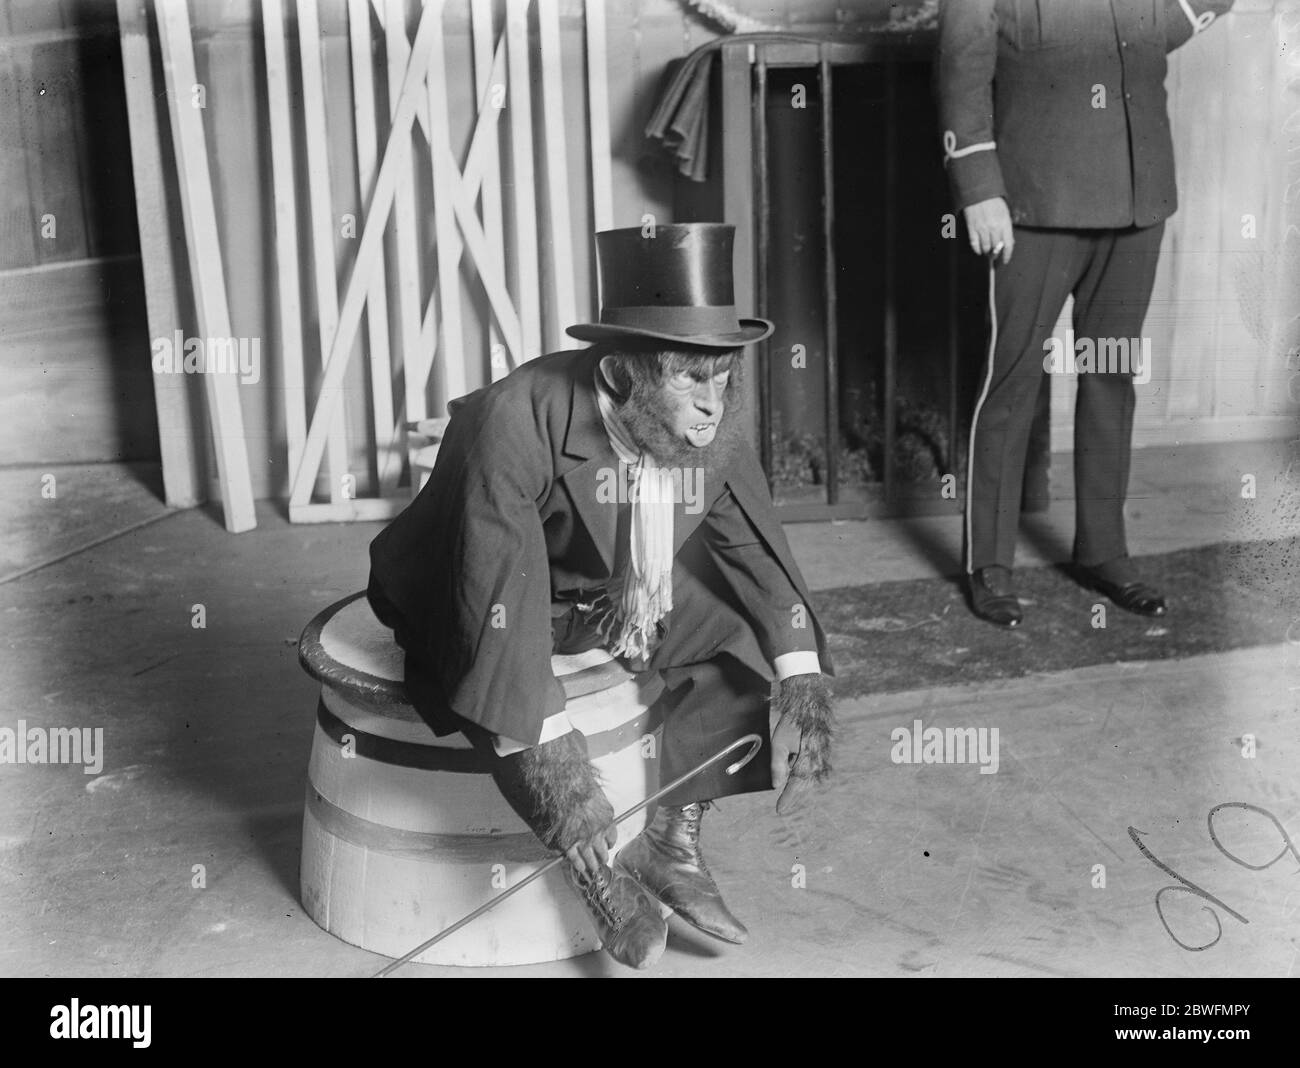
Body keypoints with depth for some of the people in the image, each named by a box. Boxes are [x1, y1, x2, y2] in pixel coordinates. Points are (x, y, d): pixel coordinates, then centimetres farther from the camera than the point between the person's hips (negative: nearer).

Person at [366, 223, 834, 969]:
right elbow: (496, 590, -40)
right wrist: (552, 760, -46)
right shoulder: (515, 421, -33)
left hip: (611, 596, 5)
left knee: (737, 620, -16)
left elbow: (762, 555, -6)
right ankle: (600, 872, -17)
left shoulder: (716, 432, -16)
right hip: (488, 596, -4)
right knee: (490, 665, -36)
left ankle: (672, 841, -7)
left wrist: (804, 692, -17)